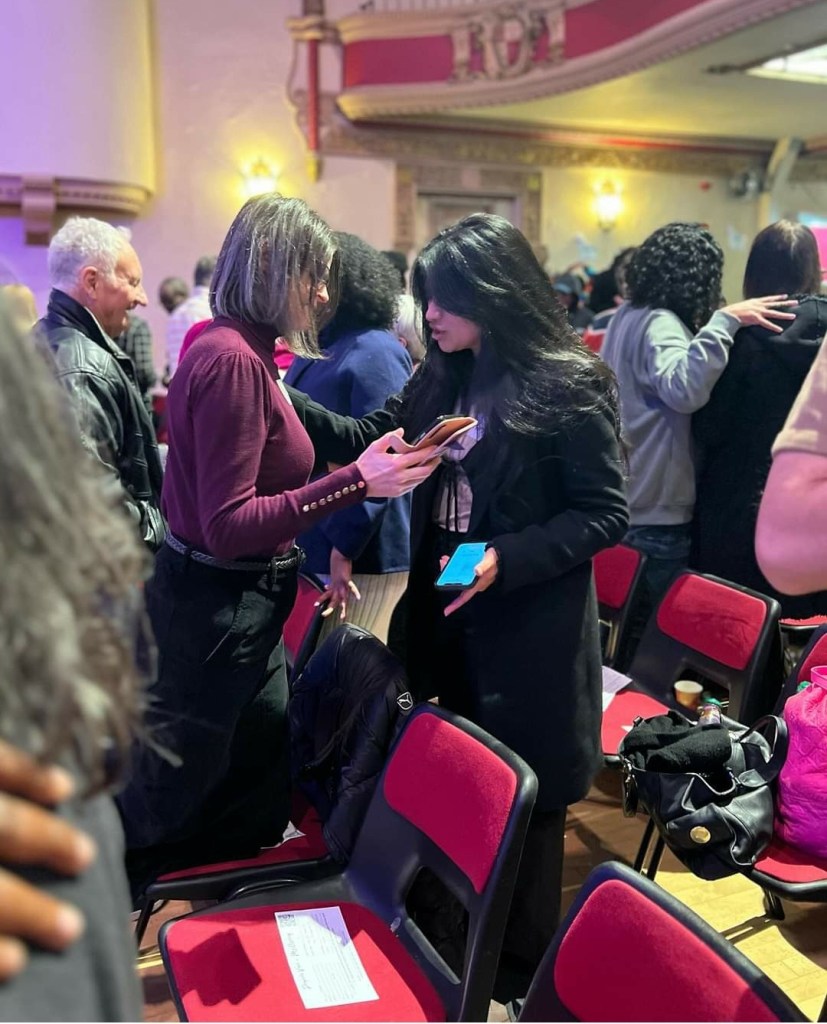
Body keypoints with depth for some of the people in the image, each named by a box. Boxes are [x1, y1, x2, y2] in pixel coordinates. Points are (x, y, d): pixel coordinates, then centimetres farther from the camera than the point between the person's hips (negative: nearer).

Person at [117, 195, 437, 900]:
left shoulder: (244, 352, 8)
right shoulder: (233, 360, -22)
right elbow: (228, 527, -27)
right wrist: (355, 482, -31)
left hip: (243, 606, 10)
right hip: (215, 610, -10)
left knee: (259, 809, 21)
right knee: (162, 809, 9)